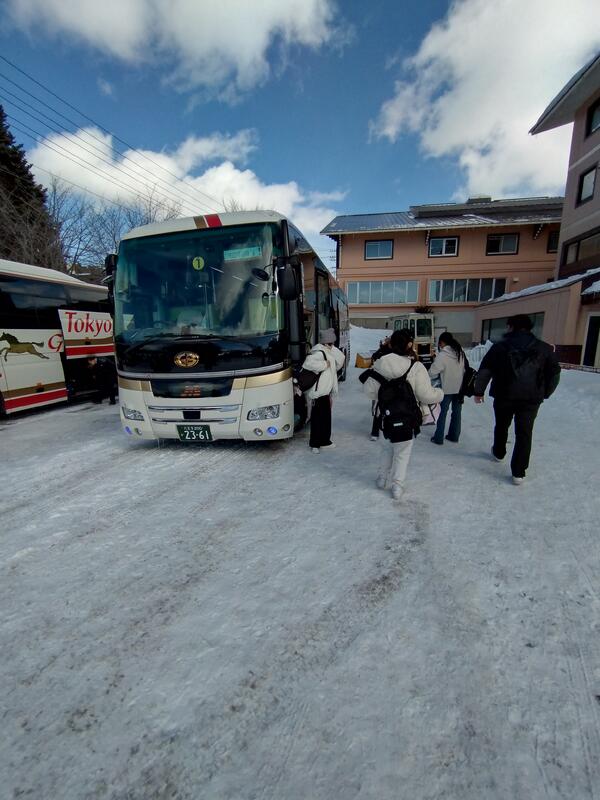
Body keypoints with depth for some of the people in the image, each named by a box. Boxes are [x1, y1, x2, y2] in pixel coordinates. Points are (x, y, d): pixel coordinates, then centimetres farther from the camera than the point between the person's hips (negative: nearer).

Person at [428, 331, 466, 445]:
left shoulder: (442, 355, -18)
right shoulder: (460, 353, 1)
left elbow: (432, 372, -16)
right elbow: (464, 369, 8)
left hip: (447, 389, -5)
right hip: (460, 388, 6)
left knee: (442, 413, 5)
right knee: (456, 412, 15)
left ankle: (438, 438, 12)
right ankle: (454, 436, 26)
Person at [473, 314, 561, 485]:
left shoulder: (500, 347, -2)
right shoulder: (543, 348, 3)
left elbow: (484, 371, -5)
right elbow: (554, 373, 5)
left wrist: (478, 391, 4)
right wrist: (544, 394, 15)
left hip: (504, 396, 0)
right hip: (531, 398, 0)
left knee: (501, 426, 22)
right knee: (524, 433, 5)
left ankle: (498, 453, 44)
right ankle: (518, 472, 4)